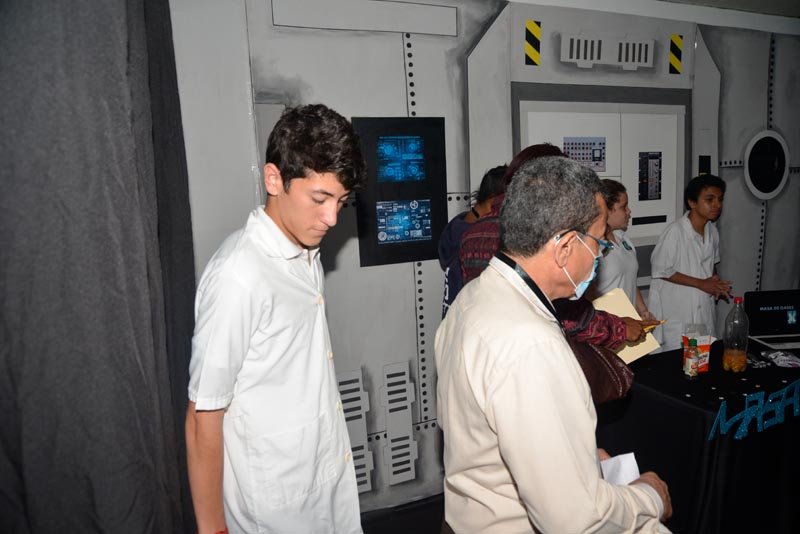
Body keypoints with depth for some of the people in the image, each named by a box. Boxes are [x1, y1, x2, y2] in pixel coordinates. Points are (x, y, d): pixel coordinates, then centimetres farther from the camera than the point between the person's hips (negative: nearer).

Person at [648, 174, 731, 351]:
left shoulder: (712, 231, 4)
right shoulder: (675, 232, -19)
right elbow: (661, 271, -16)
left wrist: (716, 283, -1)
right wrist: (701, 283, -15)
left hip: (704, 309, 7)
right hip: (676, 314, -7)